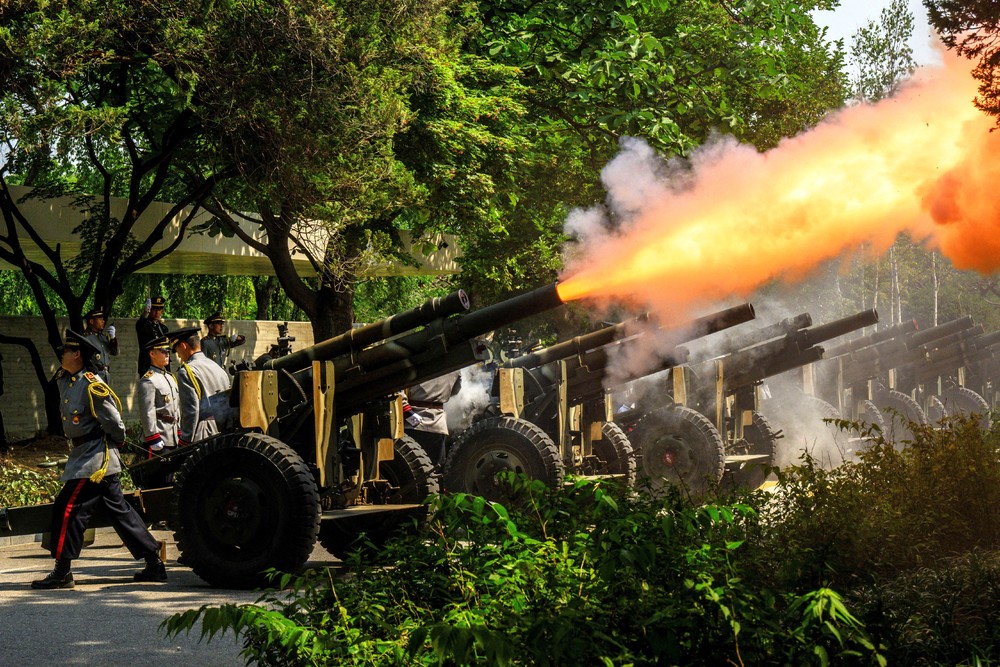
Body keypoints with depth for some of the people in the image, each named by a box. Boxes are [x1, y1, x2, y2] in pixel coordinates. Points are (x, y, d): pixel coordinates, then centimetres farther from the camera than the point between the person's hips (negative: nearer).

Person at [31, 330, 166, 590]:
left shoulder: (91, 385, -18)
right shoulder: (64, 381, 9)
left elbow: (113, 420, -14)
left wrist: (117, 441, 2)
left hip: (95, 458, -9)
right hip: (83, 454, 9)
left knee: (68, 508, -10)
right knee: (119, 510, 11)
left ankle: (62, 572, -5)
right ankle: (154, 564, 16)